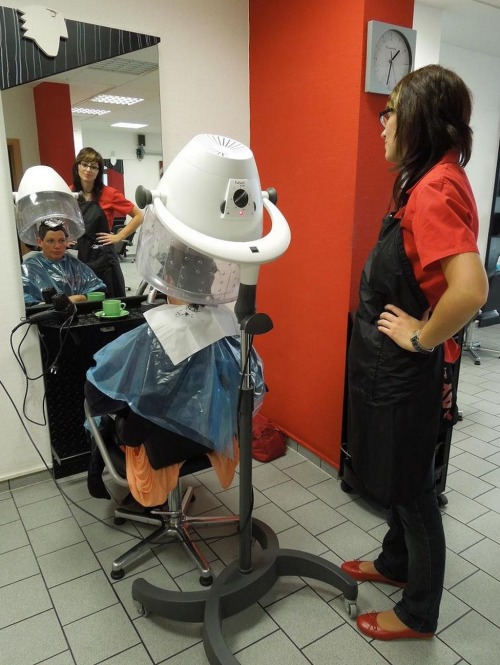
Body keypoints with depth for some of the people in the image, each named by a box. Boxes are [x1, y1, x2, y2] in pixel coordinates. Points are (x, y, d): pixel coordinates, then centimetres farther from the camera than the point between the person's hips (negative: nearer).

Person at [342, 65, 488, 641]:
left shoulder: (436, 190, -22)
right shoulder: (430, 181, 8)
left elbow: (470, 289, -36)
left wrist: (422, 337, -22)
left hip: (404, 371, -9)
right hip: (390, 362, 9)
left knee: (410, 486, 9)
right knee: (394, 476, 25)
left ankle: (419, 614, 33)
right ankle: (395, 563, 49)